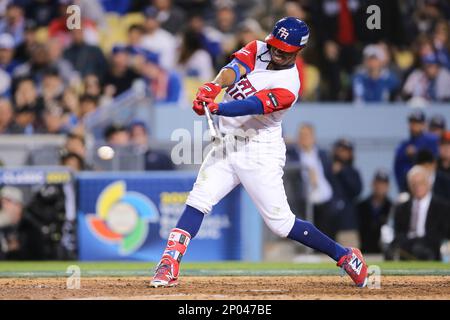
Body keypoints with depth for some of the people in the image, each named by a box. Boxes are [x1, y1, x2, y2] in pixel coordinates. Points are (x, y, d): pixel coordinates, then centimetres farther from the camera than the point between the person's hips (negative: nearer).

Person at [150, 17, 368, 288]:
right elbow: (234, 70, -18)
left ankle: (345, 256, 12)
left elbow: (252, 106, -31)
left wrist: (216, 108, -48)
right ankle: (169, 265, -12)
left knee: (281, 223, -3)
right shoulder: (257, 50, 2)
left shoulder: (289, 86, -17)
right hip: (229, 143, 6)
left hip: (260, 152, -6)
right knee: (198, 202, -10)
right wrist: (214, 86, -40)